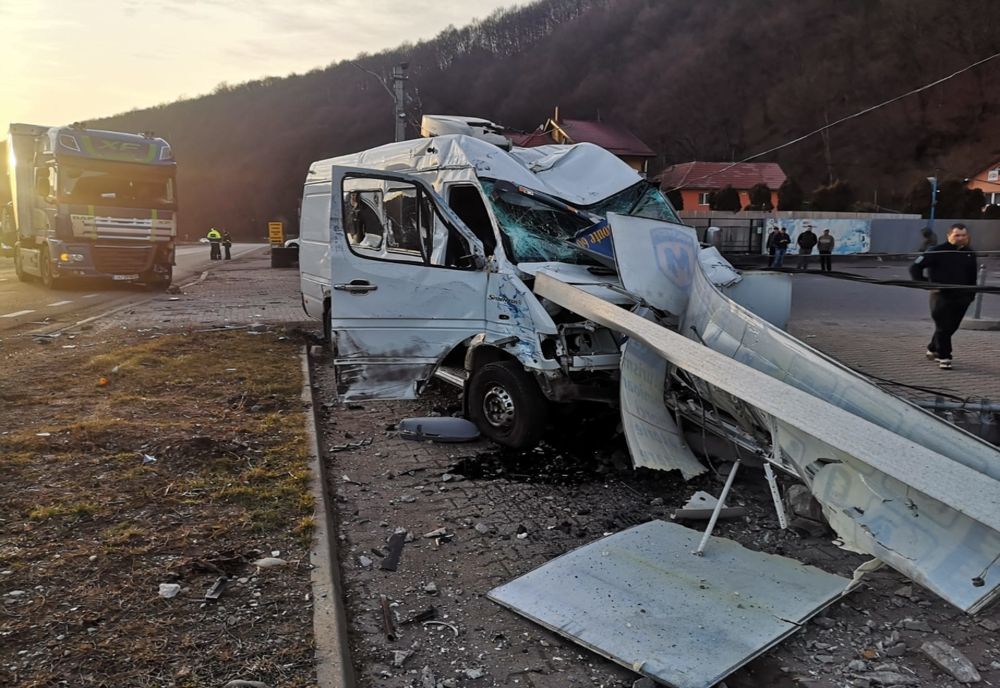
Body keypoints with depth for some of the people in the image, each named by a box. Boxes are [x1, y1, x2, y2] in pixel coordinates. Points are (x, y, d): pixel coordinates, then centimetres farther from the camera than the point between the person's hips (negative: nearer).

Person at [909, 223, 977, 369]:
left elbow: (972, 276, 21)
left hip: (961, 298, 5)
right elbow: (915, 268, -7)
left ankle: (933, 349, 30)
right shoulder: (936, 251, -7)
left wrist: (971, 294, 15)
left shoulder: (970, 254, 10)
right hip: (941, 296, -5)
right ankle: (944, 358, 2)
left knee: (951, 328, 11)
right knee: (943, 327, -6)